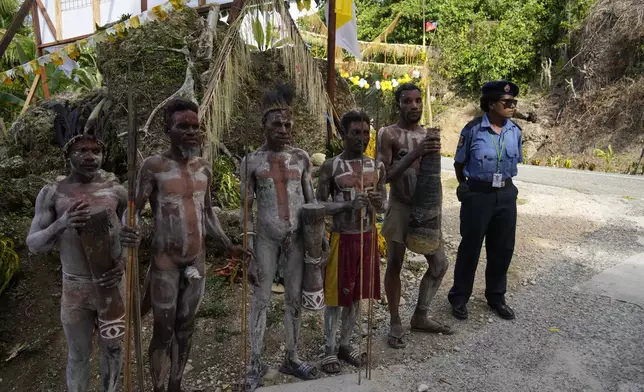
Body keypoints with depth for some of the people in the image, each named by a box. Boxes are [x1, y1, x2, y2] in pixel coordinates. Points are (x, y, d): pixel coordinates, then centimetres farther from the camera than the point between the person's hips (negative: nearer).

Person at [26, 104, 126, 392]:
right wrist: (61, 224, -26)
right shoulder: (51, 193, -7)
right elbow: (33, 245, -8)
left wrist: (123, 261, -10)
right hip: (74, 289, 0)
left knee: (111, 348, 17)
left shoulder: (116, 190, -6)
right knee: (78, 355, 13)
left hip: (111, 285, 1)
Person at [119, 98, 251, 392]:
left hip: (197, 259, 5)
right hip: (165, 262, -5)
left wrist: (228, 246, 11)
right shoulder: (154, 166, -10)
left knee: (185, 326, 15)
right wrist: (128, 232, -32)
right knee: (164, 330, 5)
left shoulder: (204, 168, 6)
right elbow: (134, 208, -10)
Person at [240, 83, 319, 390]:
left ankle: (291, 358, 28)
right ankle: (256, 363, 21)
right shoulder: (251, 161, -3)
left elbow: (311, 201, 9)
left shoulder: (301, 158, 4)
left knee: (295, 299, 11)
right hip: (266, 237, -2)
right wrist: (249, 252, -6)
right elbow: (246, 208, -2)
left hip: (297, 237, 2)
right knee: (261, 300, 6)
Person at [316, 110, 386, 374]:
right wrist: (348, 204, -25)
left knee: (356, 294, 15)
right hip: (342, 238, -4)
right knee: (335, 295, 5)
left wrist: (379, 202, -15)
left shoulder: (377, 167, 4)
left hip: (368, 236, 5)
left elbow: (384, 206, 9)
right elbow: (320, 205, -9)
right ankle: (330, 349, 21)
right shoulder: (330, 167, -9)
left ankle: (345, 344, 31)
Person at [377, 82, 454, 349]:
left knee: (439, 263, 9)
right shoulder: (388, 134, -10)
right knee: (394, 266, 3)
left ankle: (420, 317, 26)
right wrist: (414, 154, -28)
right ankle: (396, 323, 21)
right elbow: (383, 175, -19)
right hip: (400, 208, -6)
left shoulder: (428, 134, 9)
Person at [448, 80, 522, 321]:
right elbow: (459, 162, -2)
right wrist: (466, 187, 7)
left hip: (506, 194, 5)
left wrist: (503, 179, 12)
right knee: (470, 247, 5)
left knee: (503, 248, 13)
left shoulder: (515, 131, 1)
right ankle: (459, 297, 21)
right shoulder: (473, 129, -13)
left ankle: (496, 296, 32)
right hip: (478, 194, -4)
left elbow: (516, 161, 15)